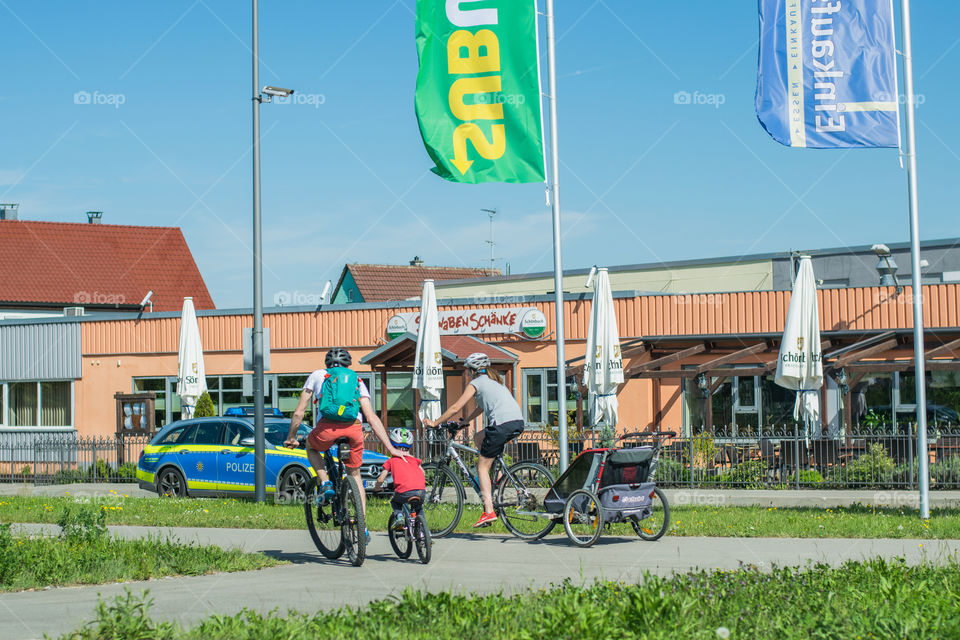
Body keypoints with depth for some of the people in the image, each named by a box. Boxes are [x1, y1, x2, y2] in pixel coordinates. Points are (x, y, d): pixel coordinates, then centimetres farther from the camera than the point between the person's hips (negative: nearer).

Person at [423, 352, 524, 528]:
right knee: (479, 437, 29)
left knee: (482, 467, 1)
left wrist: (434, 423, 15)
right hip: (518, 423, 8)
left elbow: (455, 408, 5)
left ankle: (489, 512, -9)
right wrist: (463, 421, 44)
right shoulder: (494, 381, 29)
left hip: (502, 424, -8)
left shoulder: (476, 383, 6)